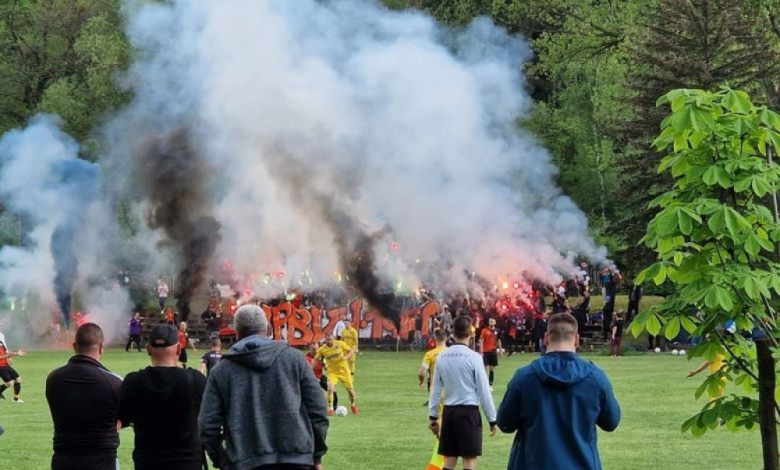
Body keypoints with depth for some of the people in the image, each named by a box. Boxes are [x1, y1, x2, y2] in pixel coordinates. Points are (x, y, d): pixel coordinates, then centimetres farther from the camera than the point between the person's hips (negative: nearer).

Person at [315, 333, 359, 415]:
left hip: (344, 370, 1)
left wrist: (346, 357, -21)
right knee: (330, 388, -23)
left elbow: (351, 351, -1)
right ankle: (330, 409, -13)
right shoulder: (322, 349, -8)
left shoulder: (340, 344, -10)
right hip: (332, 372, -1)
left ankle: (353, 405, 35)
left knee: (350, 389, 7)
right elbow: (316, 359, 4)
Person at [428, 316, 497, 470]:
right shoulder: (473, 357, -10)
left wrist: (433, 416, 19)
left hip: (449, 412, 5)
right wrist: (492, 419, 0)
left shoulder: (442, 357, 4)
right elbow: (484, 390, -7)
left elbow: (435, 389, 10)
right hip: (469, 411, -5)